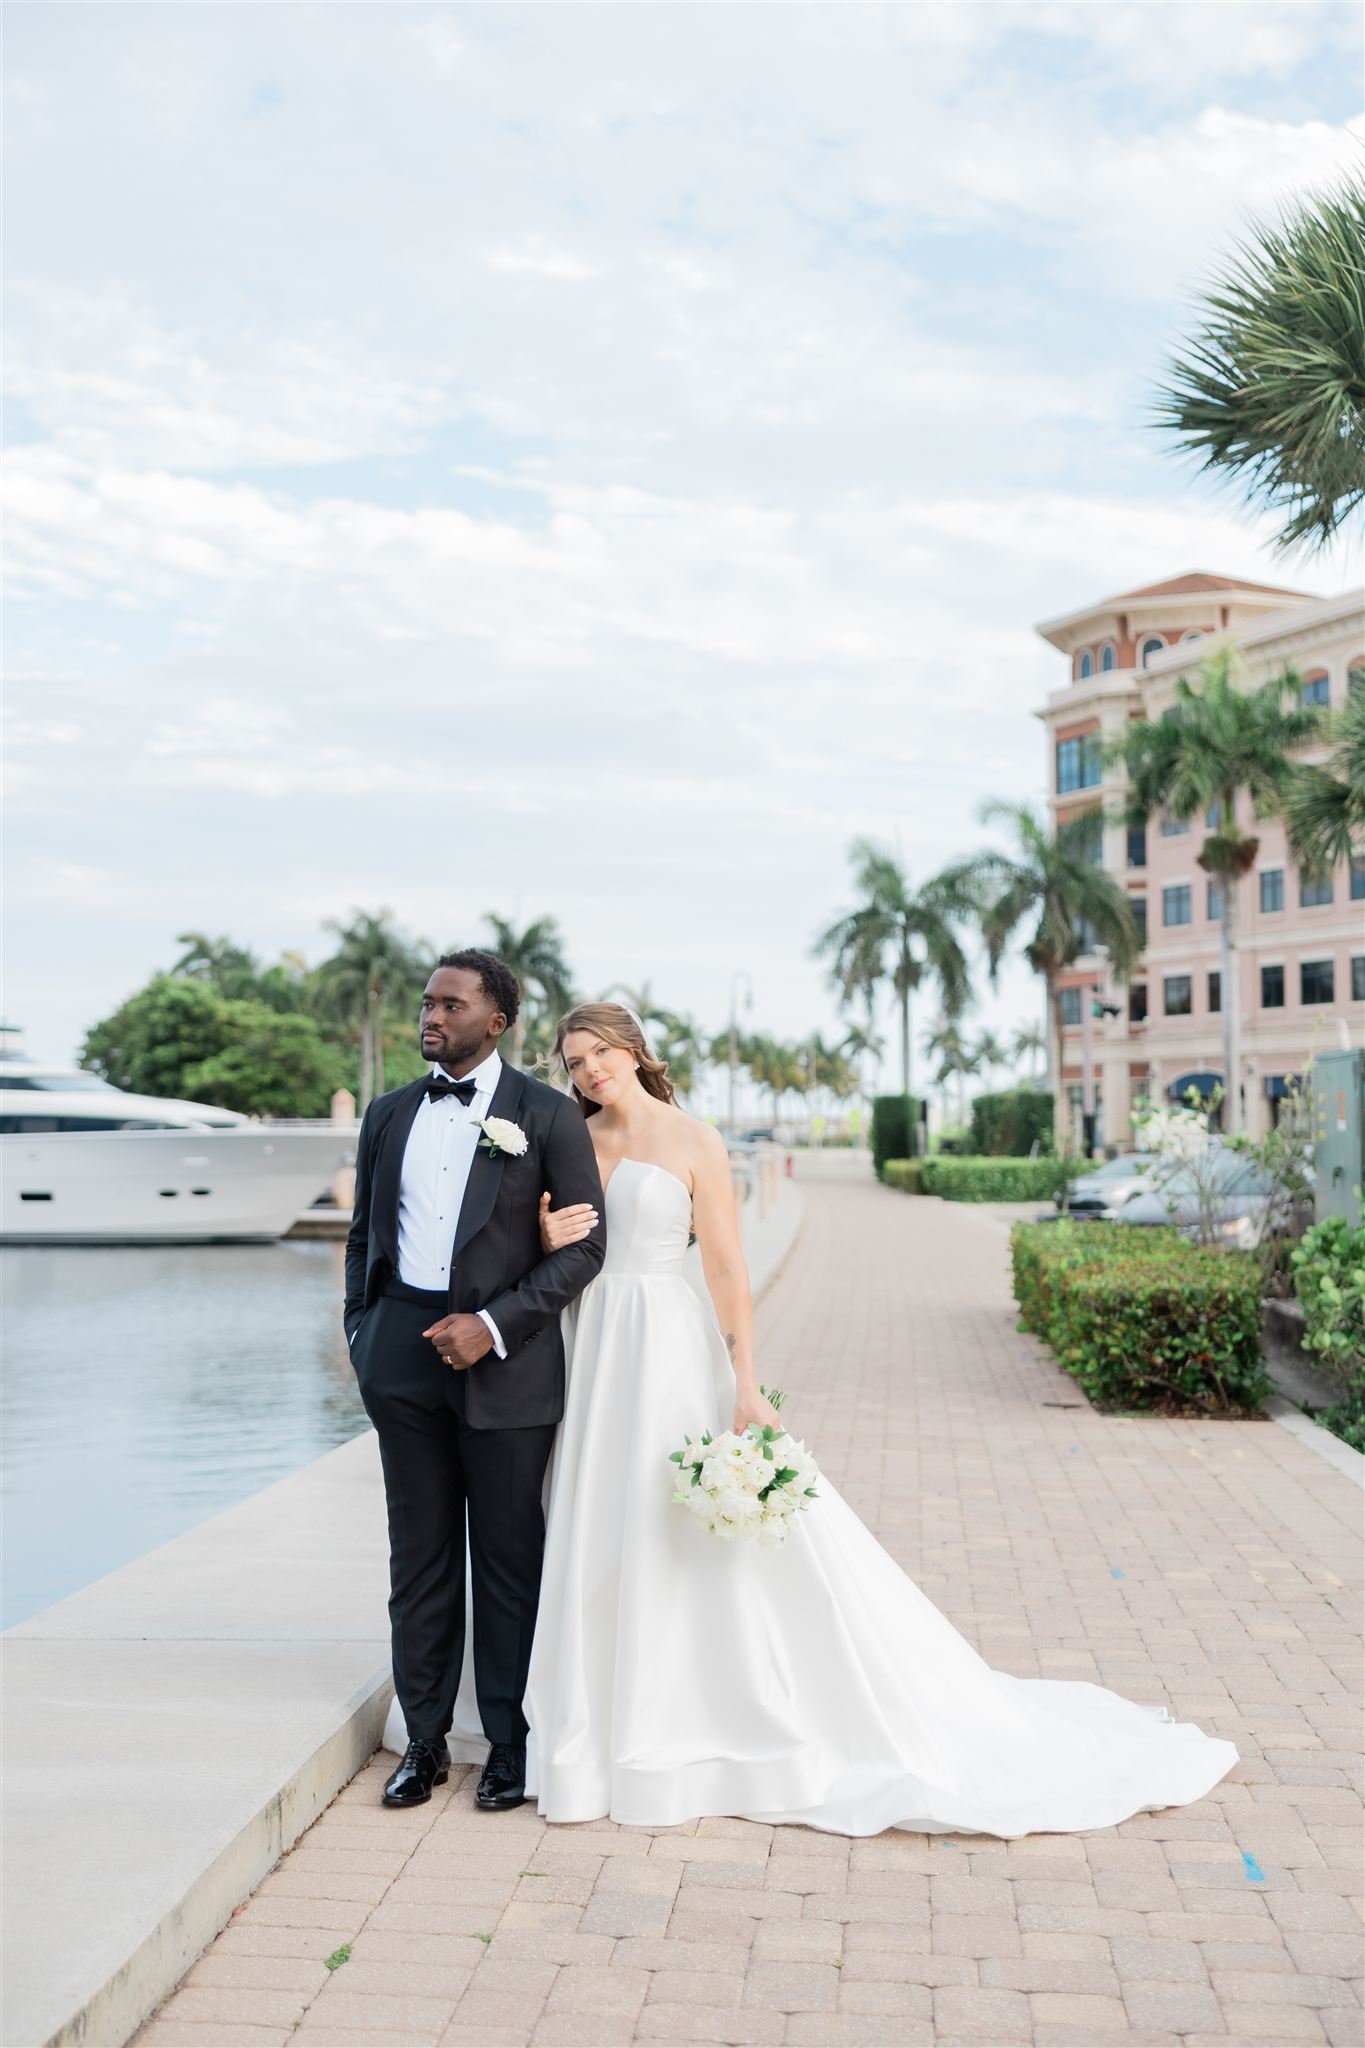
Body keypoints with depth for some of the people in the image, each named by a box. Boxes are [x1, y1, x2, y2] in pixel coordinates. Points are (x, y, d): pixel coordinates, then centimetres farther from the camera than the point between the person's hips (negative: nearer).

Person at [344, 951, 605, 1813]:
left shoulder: (548, 1115, -3)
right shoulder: (390, 1113, 11)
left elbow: (584, 1245, -6)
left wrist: (493, 1326, -13)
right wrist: (362, 1331, 8)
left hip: (505, 1356, -4)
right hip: (405, 1356, 4)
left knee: (510, 1561, 6)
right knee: (420, 1555, 11)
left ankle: (511, 1744, 20)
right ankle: (425, 1740, 23)